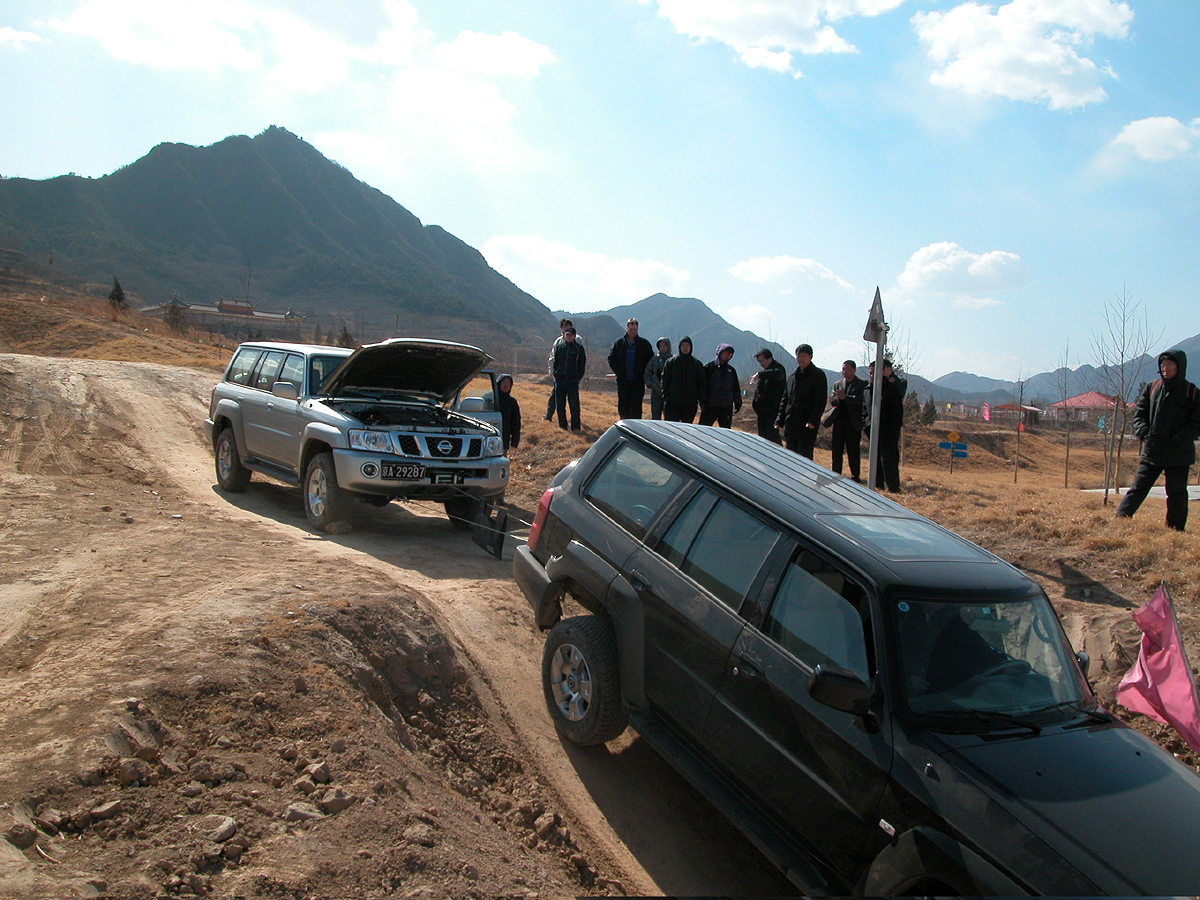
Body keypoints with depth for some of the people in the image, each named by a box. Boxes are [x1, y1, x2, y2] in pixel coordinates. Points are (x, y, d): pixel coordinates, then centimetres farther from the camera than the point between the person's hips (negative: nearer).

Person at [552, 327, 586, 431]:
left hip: (573, 380, -3)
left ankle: (575, 426, -1)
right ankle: (562, 425, 15)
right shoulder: (560, 347, 10)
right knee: (560, 405, 6)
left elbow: (582, 364, 2)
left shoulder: (579, 347, 2)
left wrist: (578, 377, -4)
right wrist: (555, 374, 5)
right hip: (559, 380, 3)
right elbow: (555, 362, 16)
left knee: (574, 405, -6)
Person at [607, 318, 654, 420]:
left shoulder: (644, 343, 2)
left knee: (636, 407, -5)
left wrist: (643, 372, -2)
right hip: (623, 381, 2)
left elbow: (651, 360, 8)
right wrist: (618, 372, 2)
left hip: (638, 381, -2)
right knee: (623, 407, 3)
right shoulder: (619, 342, 6)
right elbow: (611, 358, 12)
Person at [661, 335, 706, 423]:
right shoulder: (671, 362, 5)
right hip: (672, 402, -1)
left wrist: (702, 401, 2)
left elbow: (701, 383, 8)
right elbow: (665, 379, 5)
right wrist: (665, 396, -4)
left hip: (690, 403, 1)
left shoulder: (697, 364, 7)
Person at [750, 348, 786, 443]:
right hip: (762, 410, 9)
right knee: (762, 436, 13)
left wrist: (759, 374, -45)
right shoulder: (764, 370, 16)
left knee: (772, 437, -11)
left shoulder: (778, 368, -11)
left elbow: (777, 374, -38)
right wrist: (755, 401, 13)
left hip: (773, 410, -9)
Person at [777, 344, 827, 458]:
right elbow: (785, 400, 19)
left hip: (807, 426, -6)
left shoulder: (818, 375, -4)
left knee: (804, 457, -5)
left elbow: (820, 402, -11)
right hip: (790, 424, 6)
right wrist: (780, 420, 12)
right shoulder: (792, 376, 15)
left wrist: (812, 421, -20)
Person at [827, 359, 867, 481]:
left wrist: (845, 398, -21)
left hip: (854, 422, -4)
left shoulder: (862, 384, 0)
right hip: (839, 422, 4)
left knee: (853, 451, 0)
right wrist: (838, 398, -16)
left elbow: (861, 400, -14)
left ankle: (855, 476, 8)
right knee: (836, 450, 7)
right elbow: (832, 401, 5)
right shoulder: (837, 384, 15)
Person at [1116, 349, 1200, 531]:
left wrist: (1178, 440, -16)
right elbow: (1138, 413, 11)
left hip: (1179, 454, -2)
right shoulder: (1152, 388, 7)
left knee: (1176, 494, 5)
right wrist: (1143, 432, -6)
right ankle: (1119, 521, 3)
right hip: (1151, 451, 2)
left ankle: (1176, 531, 13)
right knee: (1137, 488, 2)